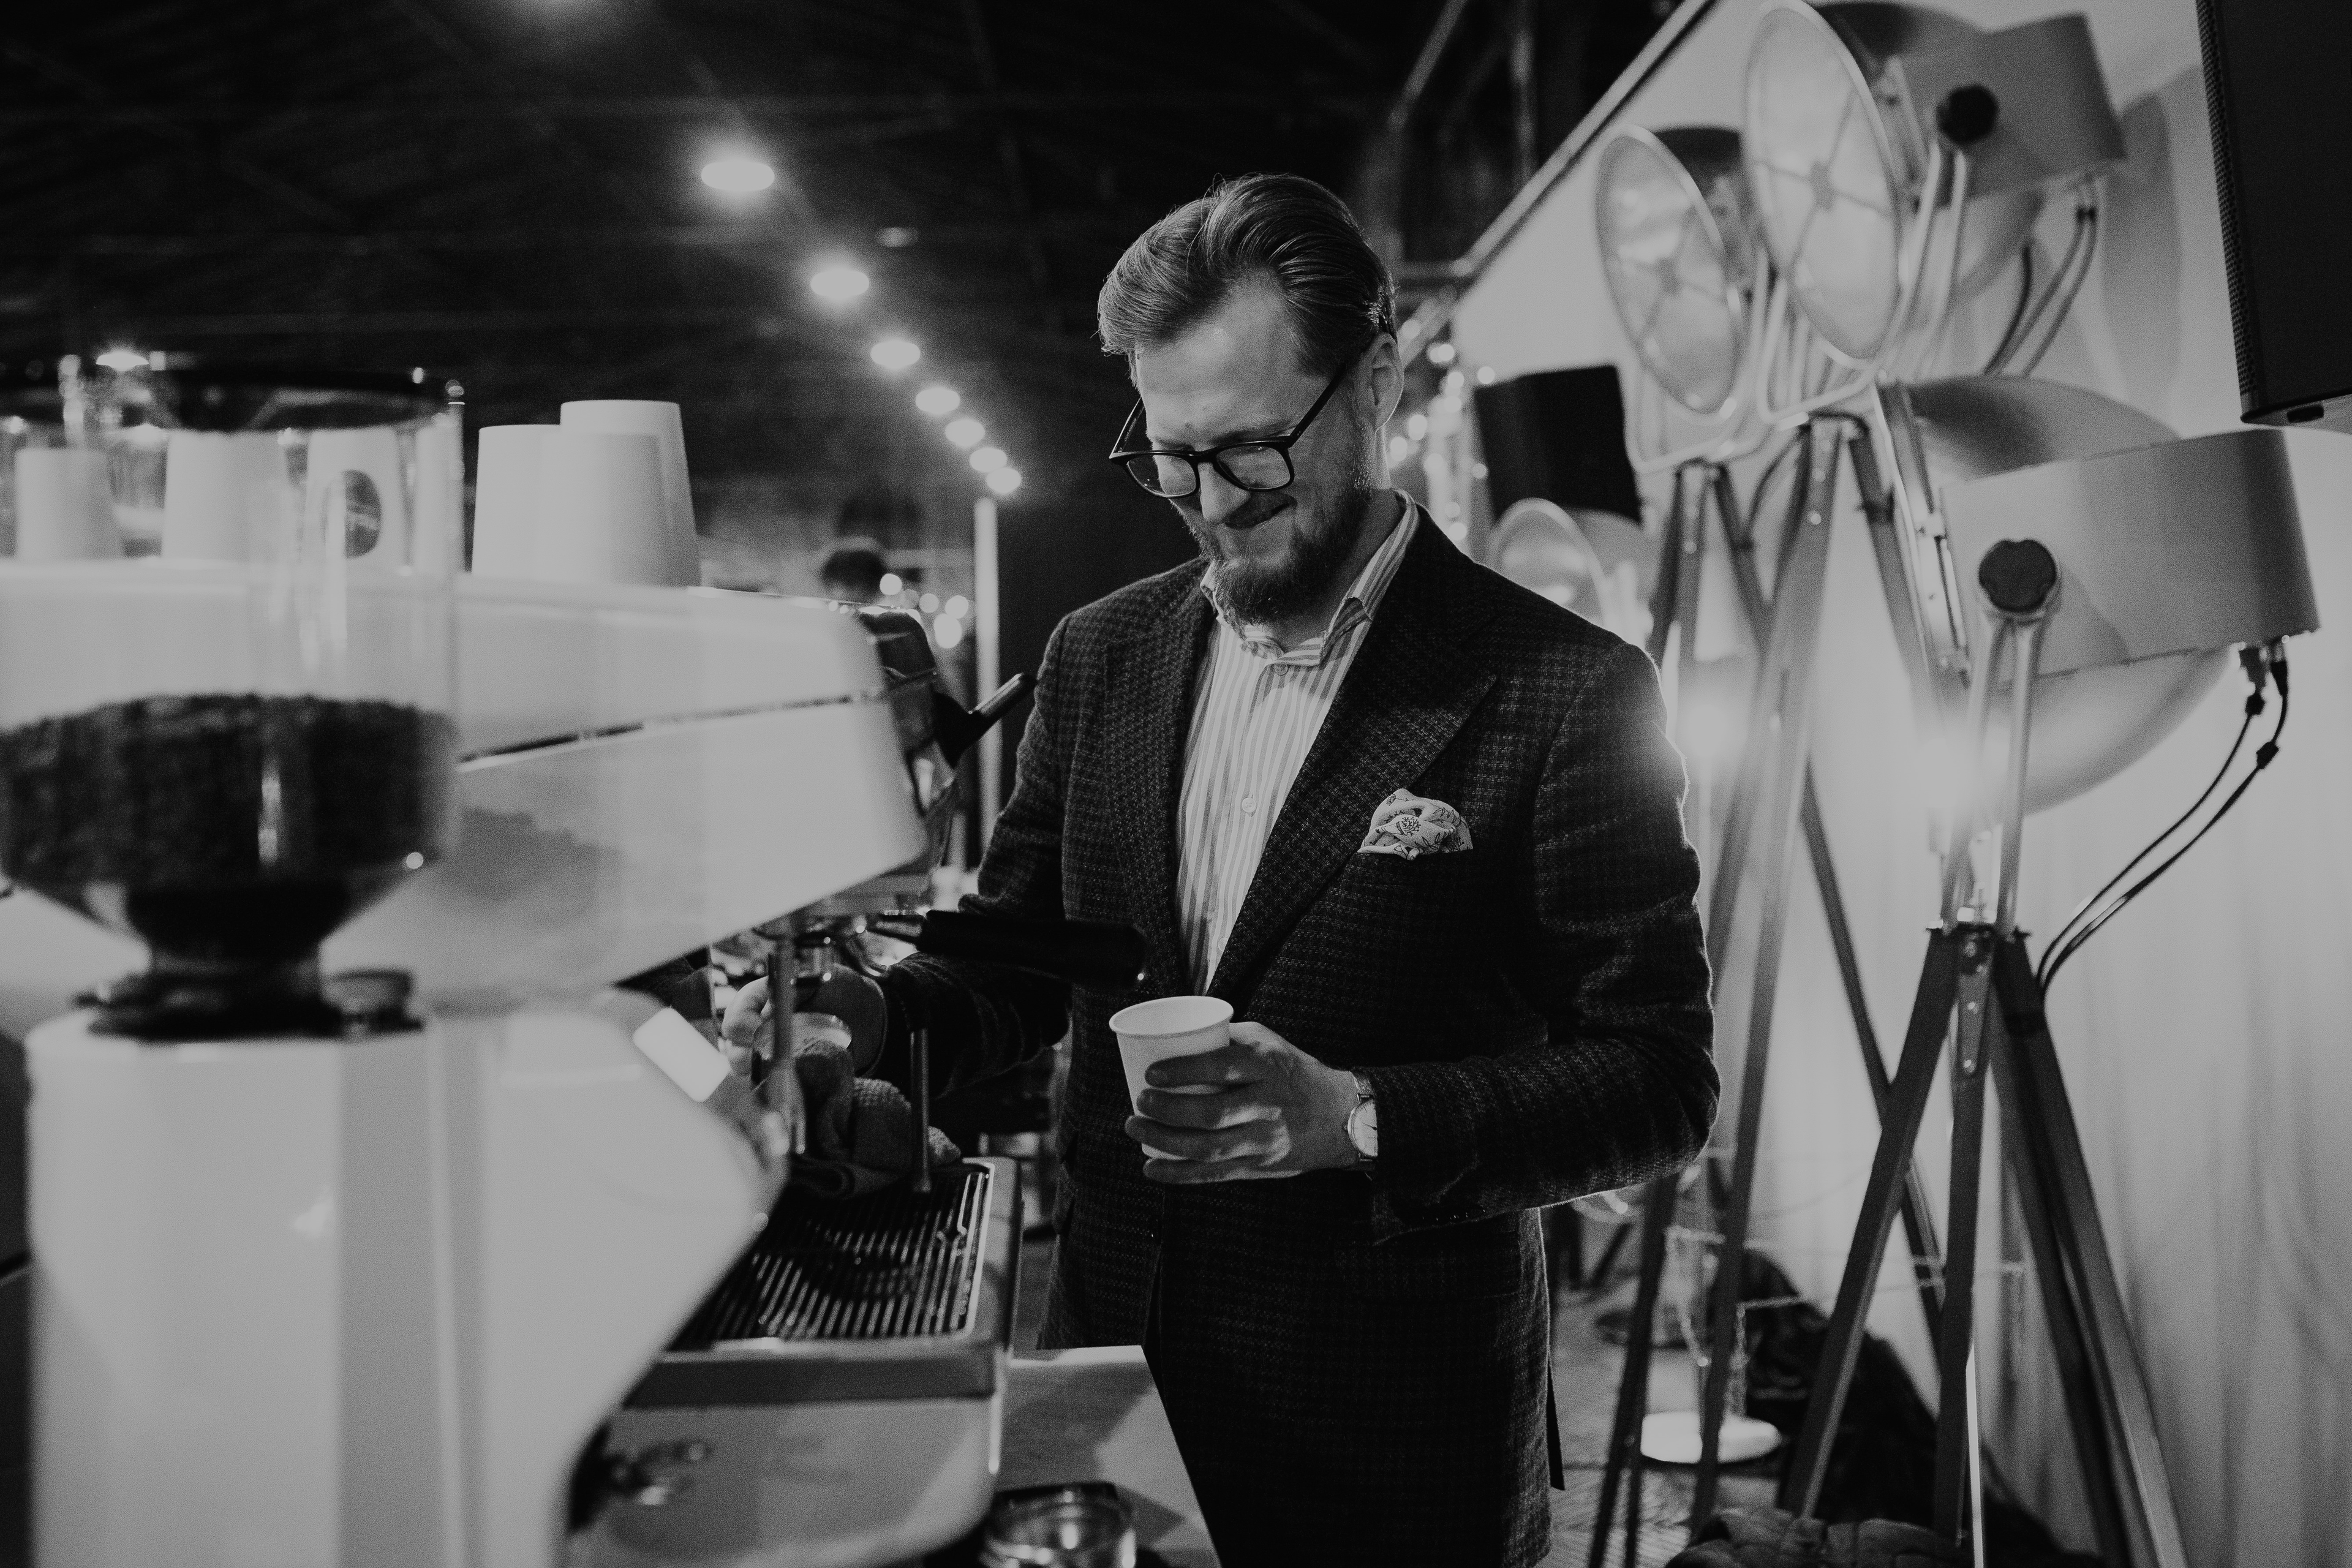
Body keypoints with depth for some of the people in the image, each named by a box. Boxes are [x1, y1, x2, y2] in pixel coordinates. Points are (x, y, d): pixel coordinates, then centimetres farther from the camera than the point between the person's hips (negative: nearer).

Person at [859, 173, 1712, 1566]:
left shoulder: (1566, 692, -13)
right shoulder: (1104, 653, 4)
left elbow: (1661, 1081, -12)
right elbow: (1015, 950, 11)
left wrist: (1359, 1119, -24)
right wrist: (877, 1020, -9)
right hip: (1116, 1362, 5)